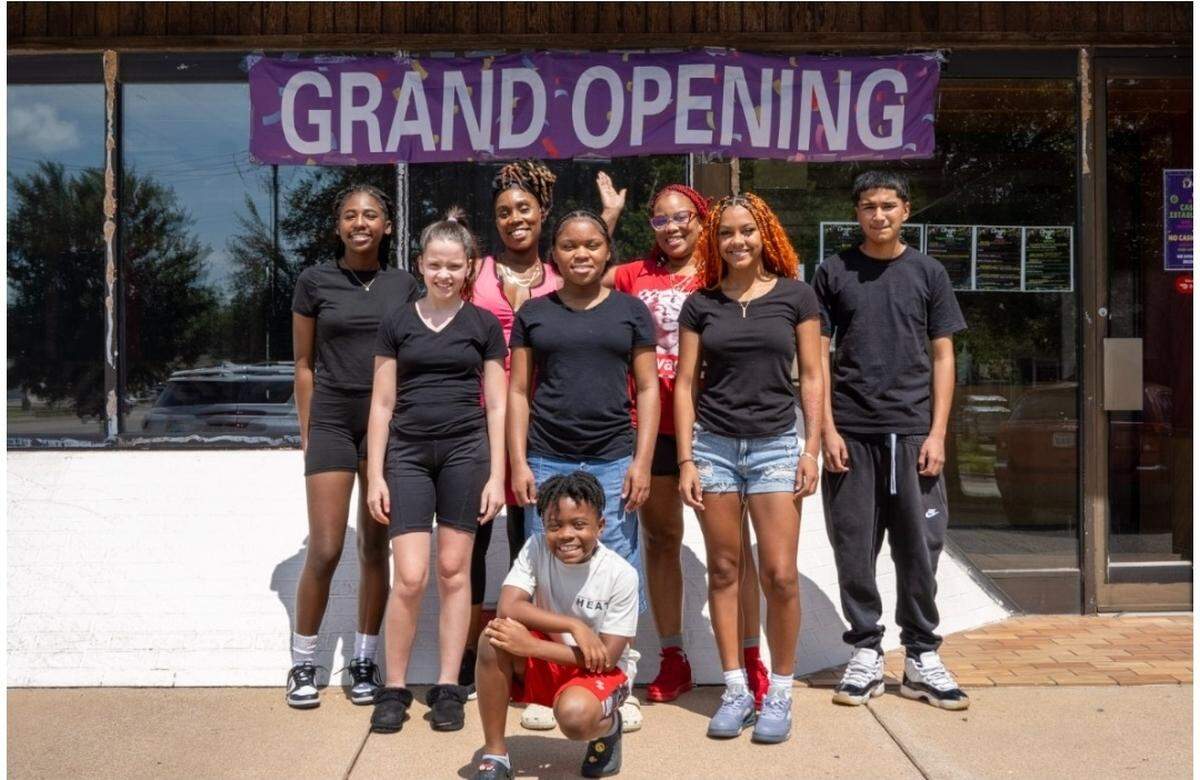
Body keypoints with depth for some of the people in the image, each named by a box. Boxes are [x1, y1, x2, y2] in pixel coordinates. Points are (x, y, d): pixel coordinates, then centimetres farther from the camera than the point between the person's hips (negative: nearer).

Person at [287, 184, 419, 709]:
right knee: (325, 551, -6)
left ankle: (364, 662, 19)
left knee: (376, 547, 6)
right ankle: (303, 665, 12)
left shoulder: (404, 285, 7)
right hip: (332, 418, -2)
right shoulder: (315, 282, 2)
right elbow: (304, 363, 6)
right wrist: (307, 433, 3)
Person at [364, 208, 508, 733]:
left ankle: (448, 688, 15)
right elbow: (382, 404, 7)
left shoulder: (483, 325, 6)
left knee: (453, 571, 4)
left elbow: (496, 406, 5)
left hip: (465, 452, 0)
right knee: (410, 576, -6)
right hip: (407, 453, 0)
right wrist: (375, 475, 2)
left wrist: (497, 475, 0)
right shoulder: (397, 324, 7)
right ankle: (394, 688, 9)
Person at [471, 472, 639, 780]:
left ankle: (608, 726, 4)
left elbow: (607, 657, -19)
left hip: (601, 671, -3)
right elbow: (508, 608, -24)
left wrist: (530, 646, -26)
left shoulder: (621, 574, -19)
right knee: (495, 636, -28)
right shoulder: (536, 549, -12)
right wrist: (574, 626, -30)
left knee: (575, 715, -37)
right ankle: (495, 755, -13)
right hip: (544, 664, 3)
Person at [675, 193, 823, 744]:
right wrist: (685, 460, 0)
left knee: (779, 574, -5)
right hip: (714, 445, 2)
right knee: (723, 570, 5)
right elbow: (685, 384, 6)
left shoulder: (794, 295, 3)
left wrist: (812, 449, -3)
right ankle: (735, 688, 16)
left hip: (775, 445, -1)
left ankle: (780, 691, 10)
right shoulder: (701, 304, 6)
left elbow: (811, 377, 5)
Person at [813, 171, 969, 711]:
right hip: (851, 432, 0)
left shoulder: (927, 272, 8)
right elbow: (819, 355, 5)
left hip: (912, 431, 0)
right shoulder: (834, 272, 7)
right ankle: (866, 652, 16)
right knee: (854, 548, 4)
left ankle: (921, 657, 15)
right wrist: (828, 429, -4)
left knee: (920, 548, 3)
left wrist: (937, 433, -3)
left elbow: (942, 356, 7)